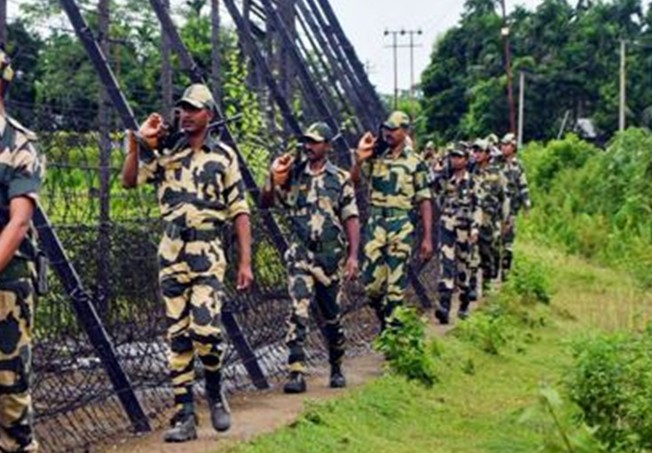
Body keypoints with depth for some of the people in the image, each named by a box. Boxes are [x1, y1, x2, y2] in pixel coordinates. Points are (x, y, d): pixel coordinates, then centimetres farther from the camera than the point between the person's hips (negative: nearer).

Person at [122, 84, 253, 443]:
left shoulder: (224, 156, 3)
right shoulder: (165, 153, 8)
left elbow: (239, 211, 2)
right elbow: (129, 180, -3)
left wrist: (246, 261, -4)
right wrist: (139, 141, -10)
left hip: (208, 253, -2)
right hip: (172, 252, 3)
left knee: (205, 328, -15)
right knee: (178, 336, 3)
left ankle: (215, 391, 14)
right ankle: (184, 416, 8)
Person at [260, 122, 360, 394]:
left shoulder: (340, 179, 2)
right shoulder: (292, 174, 4)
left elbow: (351, 219, 0)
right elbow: (266, 203, 3)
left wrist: (353, 255, -9)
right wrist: (273, 180, -16)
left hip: (331, 256, 1)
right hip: (300, 254, 0)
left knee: (332, 316, 11)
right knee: (298, 312, -14)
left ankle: (336, 368, 28)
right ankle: (296, 372, -15)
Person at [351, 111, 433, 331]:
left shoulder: (415, 162, -1)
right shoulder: (375, 157, 7)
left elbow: (425, 201, -1)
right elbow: (353, 181, -2)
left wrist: (428, 237, -6)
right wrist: (359, 159, -19)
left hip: (401, 225, -3)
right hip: (375, 222, 3)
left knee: (395, 282, 1)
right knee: (371, 281, 3)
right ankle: (383, 315, 29)